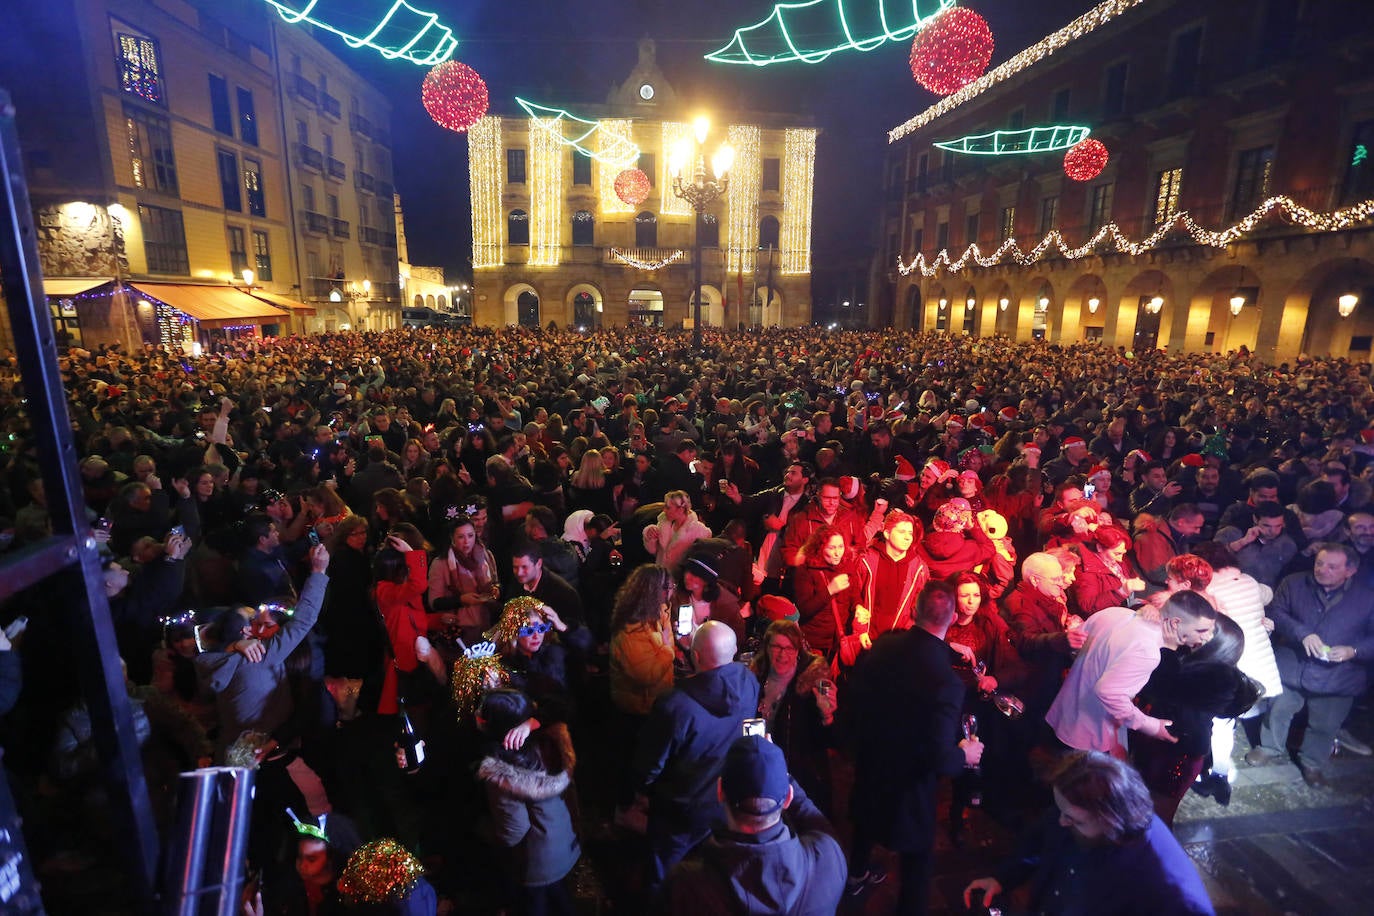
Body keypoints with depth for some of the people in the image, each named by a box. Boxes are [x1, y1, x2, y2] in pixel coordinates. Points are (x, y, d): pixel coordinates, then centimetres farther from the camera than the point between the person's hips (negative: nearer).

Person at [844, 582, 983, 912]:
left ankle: (856, 874, 60)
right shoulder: (947, 681, -33)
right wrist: (965, 754, -9)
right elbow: (939, 760, -28)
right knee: (917, 853, 19)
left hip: (868, 762, 7)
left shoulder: (884, 644, -17)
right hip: (908, 781, -7)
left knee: (867, 818, 34)